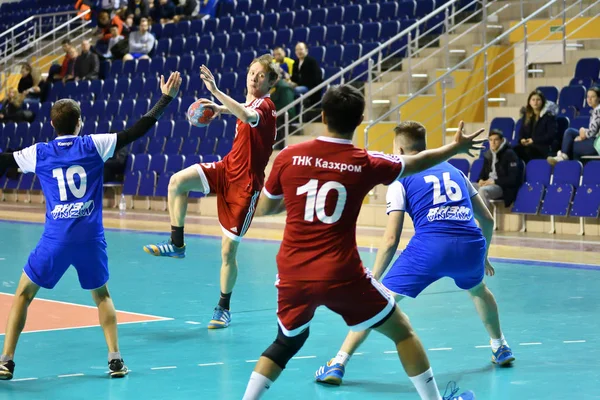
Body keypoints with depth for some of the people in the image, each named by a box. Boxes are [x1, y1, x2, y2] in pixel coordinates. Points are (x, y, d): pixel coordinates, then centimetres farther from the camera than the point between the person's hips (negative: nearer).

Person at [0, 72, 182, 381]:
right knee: (101, 295, 21)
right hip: (90, 238, 1)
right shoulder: (94, 146, 1)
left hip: (55, 239, -1)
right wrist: (166, 98, 8)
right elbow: (137, 130, 2)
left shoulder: (39, 154, 2)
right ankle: (115, 359, 11)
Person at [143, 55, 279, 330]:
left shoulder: (266, 106, -17)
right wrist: (222, 109, 20)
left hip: (246, 183, -7)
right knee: (177, 181, -19)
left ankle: (224, 308, 15)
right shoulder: (250, 103, 6)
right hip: (227, 169, 7)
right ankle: (176, 244, -7)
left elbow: (248, 116, -44)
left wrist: (215, 91, -50)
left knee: (228, 250, -2)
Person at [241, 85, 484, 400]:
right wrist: (457, 147, 32)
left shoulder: (288, 157, 0)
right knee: (402, 331, 15)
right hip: (341, 275, -2)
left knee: (287, 341, 25)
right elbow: (417, 162, 15)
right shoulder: (365, 164, -3)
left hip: (293, 275, 3)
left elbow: (262, 209, 12)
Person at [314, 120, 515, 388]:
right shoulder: (454, 171, 26)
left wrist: (372, 281, 13)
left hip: (430, 246, -4)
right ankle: (501, 349, 47)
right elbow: (487, 220, 28)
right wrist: (482, 256, 44)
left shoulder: (401, 180, 13)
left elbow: (391, 240, 5)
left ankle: (338, 364, -1)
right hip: (471, 245, 4)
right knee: (478, 290, 38)